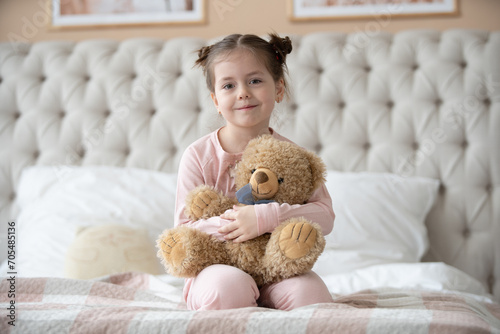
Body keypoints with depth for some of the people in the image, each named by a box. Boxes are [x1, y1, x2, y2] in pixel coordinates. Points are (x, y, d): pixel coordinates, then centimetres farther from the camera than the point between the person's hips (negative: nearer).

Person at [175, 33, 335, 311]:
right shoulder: (199, 156, -4)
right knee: (227, 286, -35)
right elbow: (184, 229, -6)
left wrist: (268, 217, -24)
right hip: (219, 269, -1)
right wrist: (229, 225, -24)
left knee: (309, 291, -29)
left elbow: (325, 215, -8)